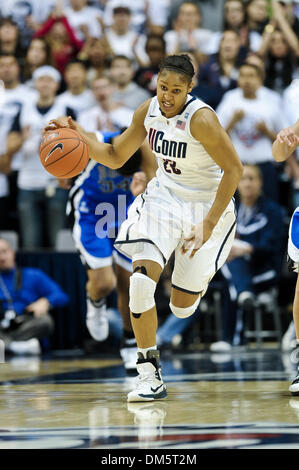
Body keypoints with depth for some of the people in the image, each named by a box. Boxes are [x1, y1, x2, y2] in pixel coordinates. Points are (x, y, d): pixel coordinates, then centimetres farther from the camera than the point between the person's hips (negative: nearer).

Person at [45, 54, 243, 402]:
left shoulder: (201, 119, -25)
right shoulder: (148, 111, -7)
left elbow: (233, 169, -21)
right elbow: (114, 157, 5)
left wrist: (209, 224, -25)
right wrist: (76, 133, -11)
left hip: (206, 206, -4)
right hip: (164, 197, 4)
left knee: (182, 307, 4)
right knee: (140, 280, -19)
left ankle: (197, 276, 45)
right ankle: (150, 377, -10)